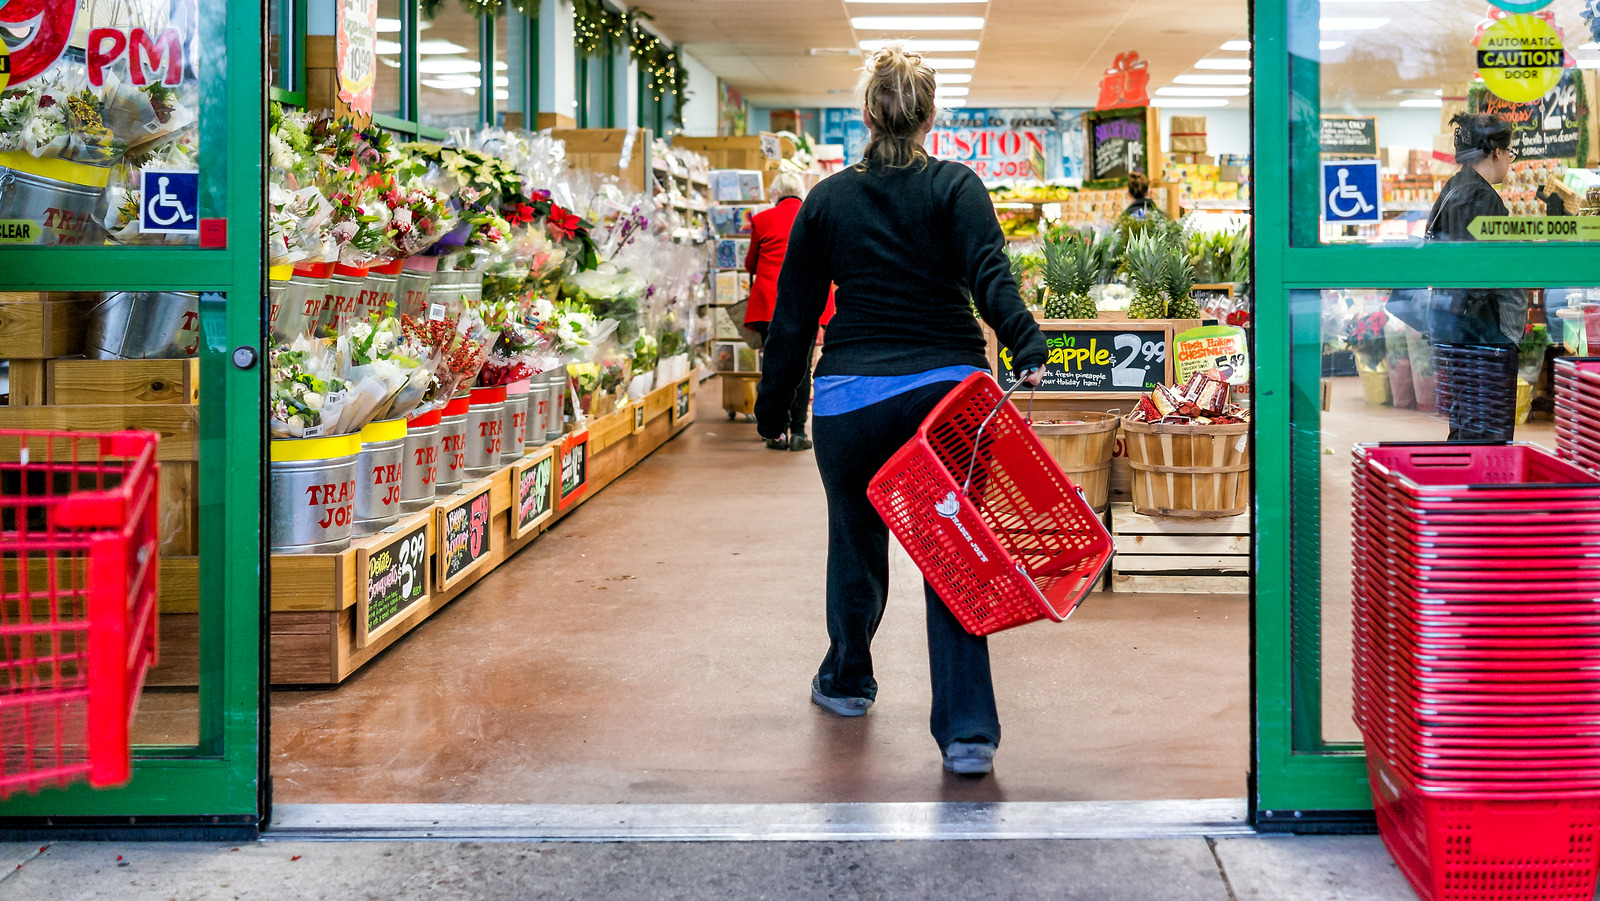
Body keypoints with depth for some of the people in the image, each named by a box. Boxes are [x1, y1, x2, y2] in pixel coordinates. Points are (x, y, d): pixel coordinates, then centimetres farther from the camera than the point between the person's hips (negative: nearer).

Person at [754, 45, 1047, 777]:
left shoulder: (826, 201, 5)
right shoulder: (954, 187, 0)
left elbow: (793, 316, 8)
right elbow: (990, 276, -18)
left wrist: (772, 407, 16)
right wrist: (1028, 347, -28)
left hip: (852, 398, 1)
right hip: (948, 390, -1)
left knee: (856, 543, 21)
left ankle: (845, 681, 42)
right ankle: (968, 731, -8)